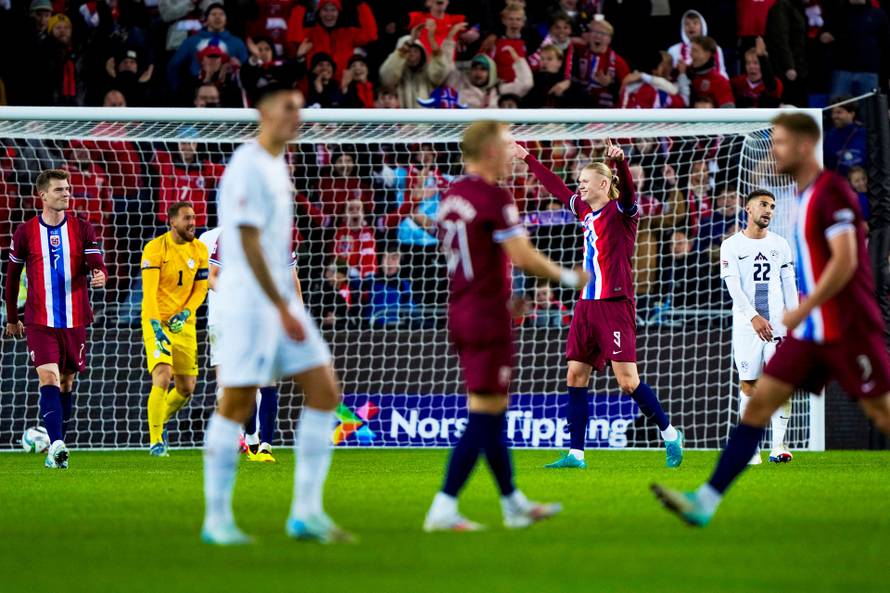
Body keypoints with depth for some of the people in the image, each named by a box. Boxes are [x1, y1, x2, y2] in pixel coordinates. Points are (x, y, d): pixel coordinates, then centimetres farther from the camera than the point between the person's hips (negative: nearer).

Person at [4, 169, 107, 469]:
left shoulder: (82, 229, 3)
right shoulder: (26, 232, 1)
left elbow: (96, 265, -5)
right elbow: (12, 276, 11)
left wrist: (98, 276, -30)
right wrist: (12, 318, 15)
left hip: (75, 320, 2)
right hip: (40, 321, -2)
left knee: (66, 382, 10)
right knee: (48, 378, -17)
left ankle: (55, 449, 21)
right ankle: (57, 446, -28)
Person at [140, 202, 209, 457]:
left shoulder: (199, 250, 4)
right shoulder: (155, 248, -12)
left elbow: (200, 289, 7)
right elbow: (149, 291, -18)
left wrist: (185, 314, -11)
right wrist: (156, 326, -28)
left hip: (184, 325, 6)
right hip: (157, 323, -5)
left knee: (186, 388, 9)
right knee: (163, 376, -22)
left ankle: (159, 422, 37)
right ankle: (155, 441, -16)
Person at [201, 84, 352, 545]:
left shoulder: (276, 165, 17)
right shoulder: (249, 167, -13)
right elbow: (249, 244, -19)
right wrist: (284, 311, -20)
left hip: (280, 299, 9)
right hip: (248, 300, -9)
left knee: (324, 391, 3)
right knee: (237, 404, -5)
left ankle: (306, 512, 3)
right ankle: (217, 520, 1)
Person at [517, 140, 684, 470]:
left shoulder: (621, 211, -6)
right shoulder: (584, 211, 15)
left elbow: (628, 191, -28)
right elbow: (556, 187, 29)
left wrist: (620, 162, -47)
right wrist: (527, 158, 34)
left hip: (614, 304, -8)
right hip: (587, 304, 8)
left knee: (627, 380, -10)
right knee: (575, 376, 4)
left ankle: (670, 434, 7)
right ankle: (576, 454, 7)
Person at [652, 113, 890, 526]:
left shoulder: (832, 192, -14)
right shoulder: (803, 196, 14)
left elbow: (846, 261, -22)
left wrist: (804, 308, -20)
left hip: (846, 329, -9)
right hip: (812, 332, 9)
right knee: (759, 402, 0)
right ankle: (706, 500, -4)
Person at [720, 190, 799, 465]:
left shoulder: (780, 245, 11)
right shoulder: (732, 245, 2)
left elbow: (789, 286, 12)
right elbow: (734, 287, -8)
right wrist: (754, 317, -19)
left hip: (777, 323, 2)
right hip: (746, 325, -2)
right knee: (749, 387, -2)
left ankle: (778, 445, -8)